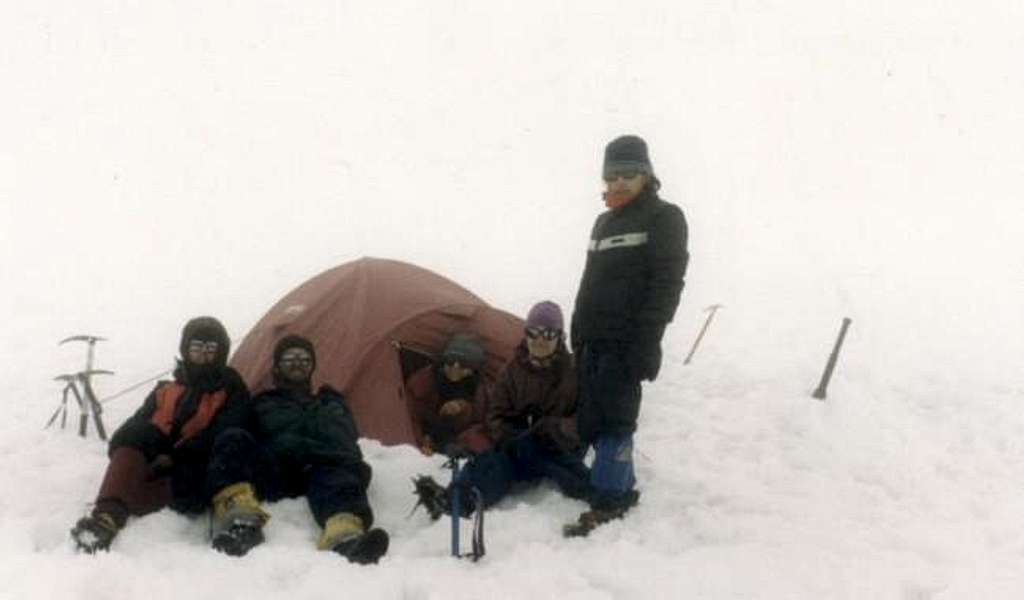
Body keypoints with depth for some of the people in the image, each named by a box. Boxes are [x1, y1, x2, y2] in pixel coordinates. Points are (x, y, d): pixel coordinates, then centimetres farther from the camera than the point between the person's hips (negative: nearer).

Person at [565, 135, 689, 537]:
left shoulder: (664, 219, -5)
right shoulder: (606, 221, 20)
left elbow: (666, 286, -13)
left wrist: (645, 345, -19)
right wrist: (578, 333, 18)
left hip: (626, 343, -8)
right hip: (595, 341, 8)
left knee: (614, 420, -8)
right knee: (590, 420, 9)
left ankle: (608, 502, -4)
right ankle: (623, 488, 21)